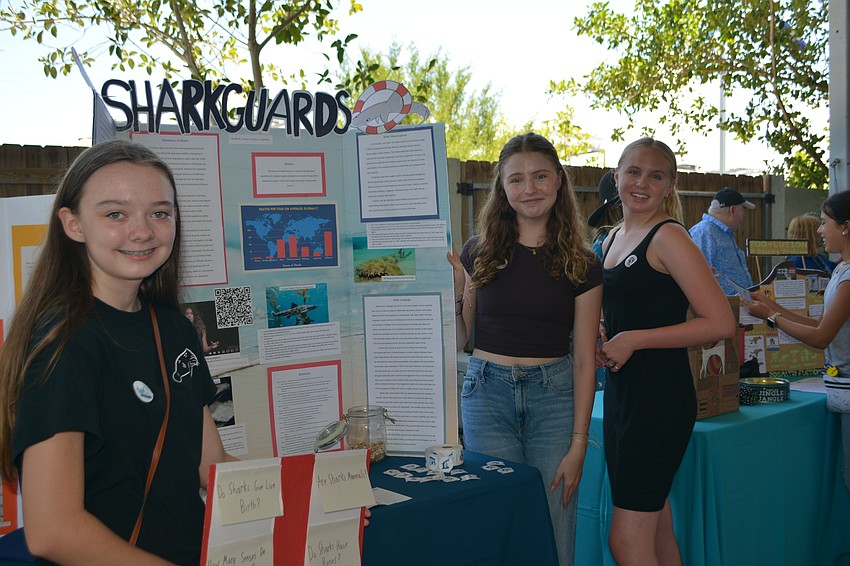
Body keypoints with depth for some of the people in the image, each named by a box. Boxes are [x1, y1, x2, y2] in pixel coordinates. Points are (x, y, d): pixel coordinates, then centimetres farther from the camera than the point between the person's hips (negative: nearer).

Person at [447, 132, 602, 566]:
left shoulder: (581, 265, 0)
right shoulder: (478, 253, 1)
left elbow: (584, 360, 0)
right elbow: (458, 340, 6)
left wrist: (578, 444, -4)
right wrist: (453, 294, -12)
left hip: (553, 395, 0)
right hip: (488, 392, 1)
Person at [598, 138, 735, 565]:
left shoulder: (668, 237, -11)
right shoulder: (613, 239, 14)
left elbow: (721, 322, -17)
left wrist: (633, 340, -18)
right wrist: (601, 334, 6)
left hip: (660, 394, -8)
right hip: (621, 390, 9)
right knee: (657, 529, 16)